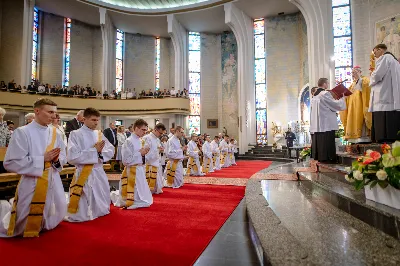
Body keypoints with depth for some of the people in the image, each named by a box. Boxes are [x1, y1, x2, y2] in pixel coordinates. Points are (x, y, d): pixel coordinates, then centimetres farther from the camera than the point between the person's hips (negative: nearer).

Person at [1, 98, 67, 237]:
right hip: (32, 183, -5)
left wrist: (57, 160, -14)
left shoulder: (54, 133, 4)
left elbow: (63, 158, 9)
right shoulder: (22, 132, -11)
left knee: (51, 221, 20)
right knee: (24, 225, 11)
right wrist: (43, 159, -19)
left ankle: (42, 226, 51)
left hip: (53, 182, 5)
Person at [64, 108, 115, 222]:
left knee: (101, 210, 19)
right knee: (81, 215, 1)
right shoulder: (75, 134, -8)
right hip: (83, 175, -5)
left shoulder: (99, 134, 8)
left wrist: (100, 152, -15)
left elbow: (111, 151, 5)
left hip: (100, 173, 5)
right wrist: (95, 151, -17)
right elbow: (72, 157, -18)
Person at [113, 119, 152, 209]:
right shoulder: (129, 141, -15)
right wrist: (140, 153, -15)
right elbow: (126, 160, -19)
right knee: (135, 200, 0)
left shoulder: (141, 141, 8)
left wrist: (144, 153, -1)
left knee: (143, 199, 18)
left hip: (141, 170, 8)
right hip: (132, 172, -8)